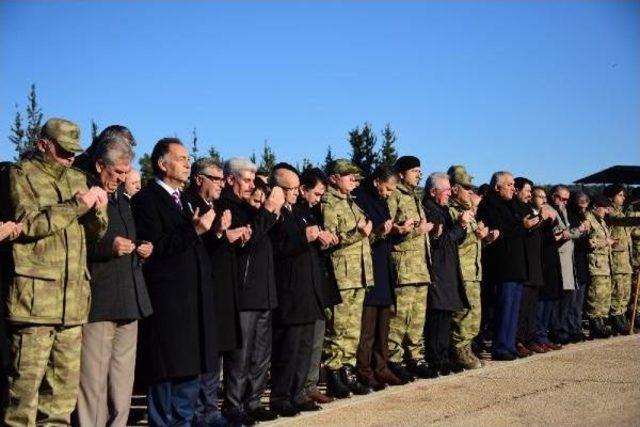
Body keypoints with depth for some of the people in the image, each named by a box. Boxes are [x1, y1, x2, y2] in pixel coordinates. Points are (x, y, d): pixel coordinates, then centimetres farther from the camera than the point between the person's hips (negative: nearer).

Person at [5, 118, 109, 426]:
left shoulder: (78, 178, 20)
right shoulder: (22, 174, 2)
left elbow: (93, 233, 18)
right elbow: (27, 224, -11)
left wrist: (98, 210, -3)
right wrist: (76, 205, -13)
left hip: (73, 300, 6)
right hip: (34, 297, -6)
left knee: (66, 384, 8)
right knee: (26, 380, -7)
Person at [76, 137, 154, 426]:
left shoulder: (122, 197, 21)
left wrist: (141, 251, 11)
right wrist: (107, 248, -20)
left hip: (128, 302, 8)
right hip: (98, 303, -8)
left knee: (123, 383, 11)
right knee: (94, 381, -7)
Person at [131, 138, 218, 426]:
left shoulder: (185, 200, 19)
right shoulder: (146, 199, -7)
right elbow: (154, 247, -18)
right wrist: (193, 230, -21)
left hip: (193, 297, 8)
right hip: (166, 299, -8)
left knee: (191, 367, 12)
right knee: (165, 370, -2)